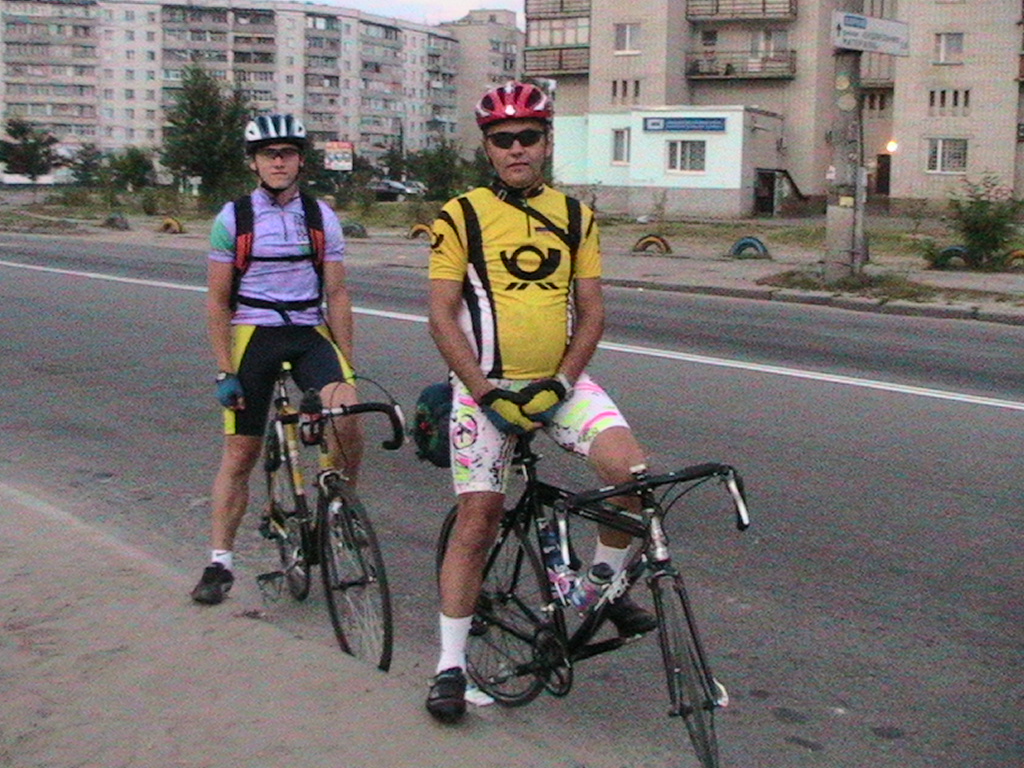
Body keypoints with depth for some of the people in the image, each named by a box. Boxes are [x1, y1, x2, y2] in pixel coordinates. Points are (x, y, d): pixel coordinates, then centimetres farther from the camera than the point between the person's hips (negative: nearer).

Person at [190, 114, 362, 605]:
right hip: (253, 335, -1)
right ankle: (219, 564, 15)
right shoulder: (233, 218, -2)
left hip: (310, 332, 1)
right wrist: (225, 372, -6)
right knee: (240, 454, 3)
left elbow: (337, 296, 4)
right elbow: (217, 301, 0)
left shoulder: (321, 217, 3)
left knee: (344, 411, -27)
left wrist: (347, 369, 0)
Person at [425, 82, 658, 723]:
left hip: (559, 382, 2)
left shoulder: (575, 216, 7)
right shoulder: (461, 216, -3)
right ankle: (451, 665, 10)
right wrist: (487, 392, -14)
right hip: (485, 386, -2)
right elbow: (442, 316, -6)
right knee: (478, 520, -3)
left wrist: (563, 380, -9)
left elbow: (591, 311, 6)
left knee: (630, 468, -20)